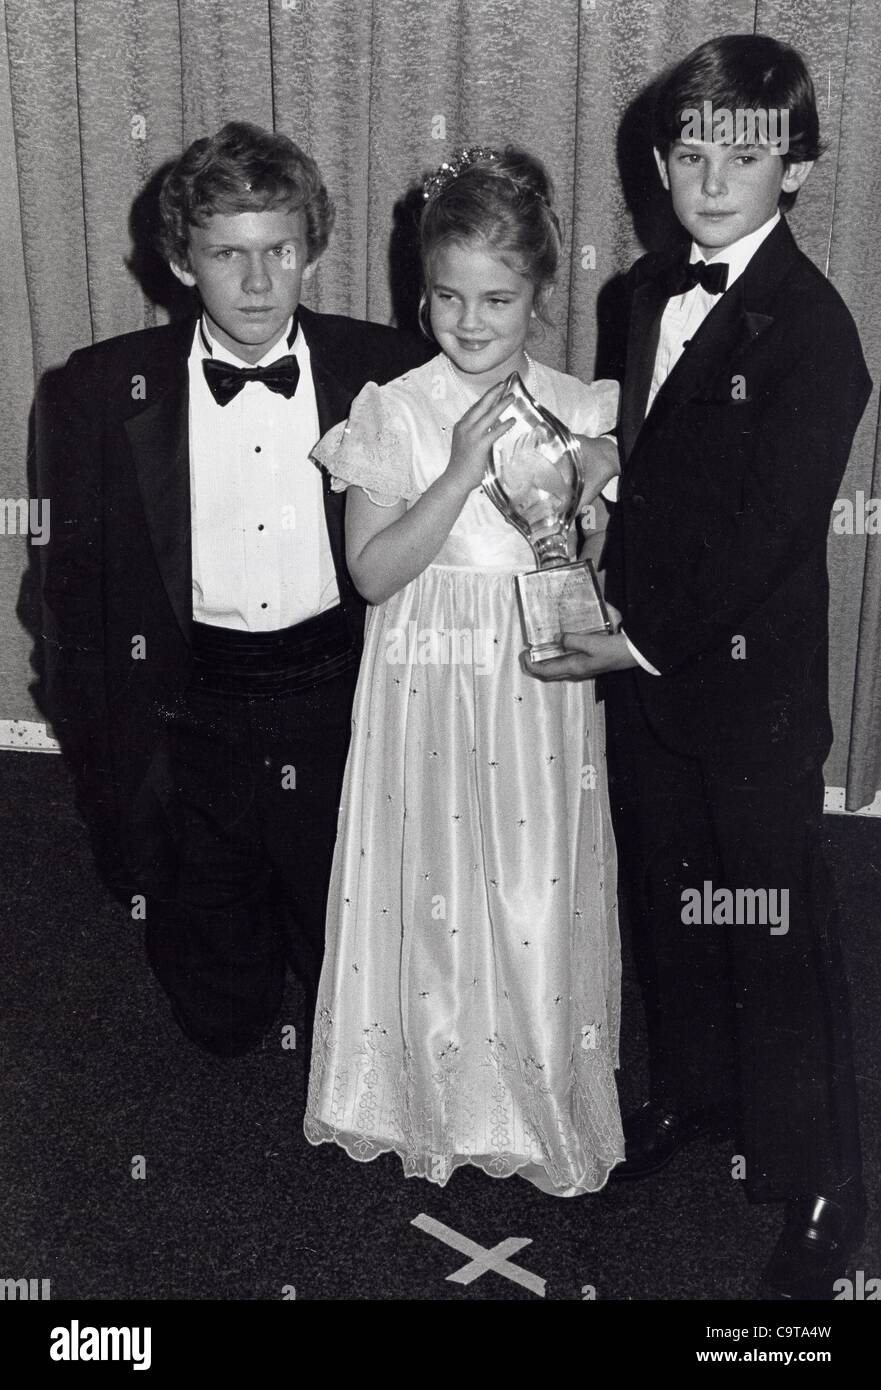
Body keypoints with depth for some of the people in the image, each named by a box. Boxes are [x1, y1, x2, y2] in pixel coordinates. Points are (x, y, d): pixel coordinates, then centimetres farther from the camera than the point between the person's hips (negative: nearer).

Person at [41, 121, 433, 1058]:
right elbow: (80, 584, 2)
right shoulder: (103, 390, -5)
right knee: (221, 1016, 17)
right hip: (194, 726, 1)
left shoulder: (388, 372, -5)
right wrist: (107, 758, 2)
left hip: (342, 714, 0)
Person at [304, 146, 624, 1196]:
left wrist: (600, 472, -12)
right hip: (426, 688, -1)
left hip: (541, 690, 1)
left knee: (539, 899, 7)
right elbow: (372, 571, -12)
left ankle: (540, 1098, 30)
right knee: (430, 894, 9)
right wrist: (462, 473, -21)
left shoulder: (577, 409, 0)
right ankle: (437, 1095, 31)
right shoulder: (393, 412, -5)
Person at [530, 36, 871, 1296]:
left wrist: (646, 642, -16)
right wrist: (615, 613, 6)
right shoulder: (650, 292, 7)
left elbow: (767, 525, -20)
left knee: (775, 932, 3)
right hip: (645, 659, 7)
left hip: (749, 683, -7)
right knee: (665, 900, 21)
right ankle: (691, 1092, 44)